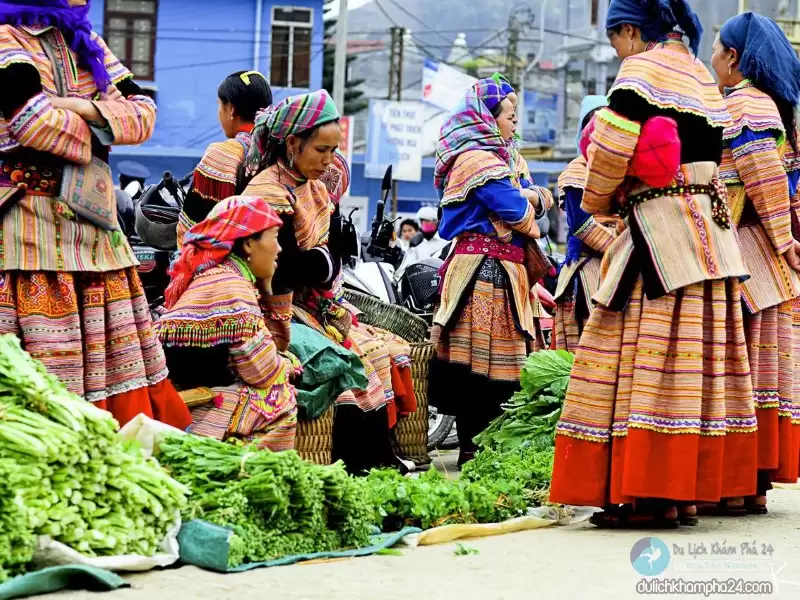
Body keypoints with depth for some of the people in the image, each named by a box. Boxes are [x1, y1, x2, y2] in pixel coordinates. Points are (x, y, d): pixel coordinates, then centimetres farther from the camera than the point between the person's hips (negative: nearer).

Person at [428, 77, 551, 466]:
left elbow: (539, 198, 22)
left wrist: (533, 196, 0)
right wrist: (528, 204, 5)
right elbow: (518, 212, -16)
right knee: (481, 363, -9)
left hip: (486, 269, 10)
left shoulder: (490, 158, 24)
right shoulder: (479, 160, -10)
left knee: (482, 363, 9)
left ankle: (476, 446, 11)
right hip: (487, 271, -10)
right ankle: (473, 449, -8)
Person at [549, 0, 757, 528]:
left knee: (650, 356, -8)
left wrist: (600, 200, 1)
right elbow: (713, 154, 16)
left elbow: (613, 141, -17)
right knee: (698, 357, 7)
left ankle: (652, 494, -11)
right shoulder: (702, 76, 20)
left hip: (662, 230, -9)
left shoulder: (643, 69, -6)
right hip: (712, 226, 9)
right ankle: (689, 492, 10)